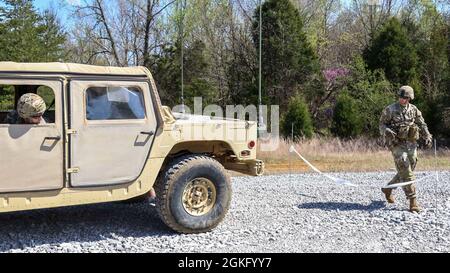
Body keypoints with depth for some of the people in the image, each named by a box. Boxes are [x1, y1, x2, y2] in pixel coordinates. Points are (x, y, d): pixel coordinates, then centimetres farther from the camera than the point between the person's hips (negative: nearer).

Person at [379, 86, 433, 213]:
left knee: (406, 172, 11)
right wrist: (388, 132, -19)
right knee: (406, 173, -12)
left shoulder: (414, 110, 8)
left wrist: (427, 137, -2)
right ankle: (413, 201, -8)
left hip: (411, 144, 5)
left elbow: (422, 125, 13)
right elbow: (382, 124, 1)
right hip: (397, 144, -5)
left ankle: (388, 189, 33)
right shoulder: (390, 110, -3)